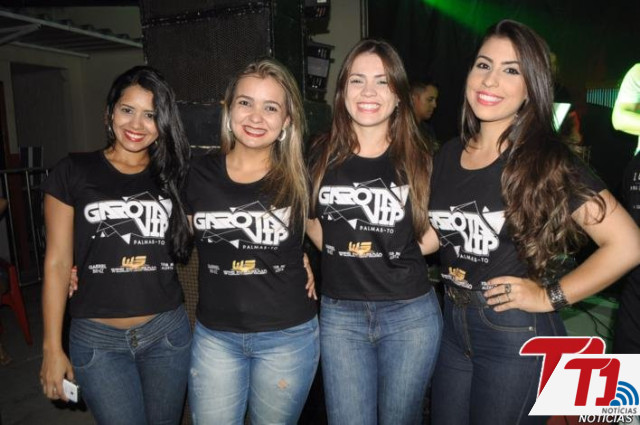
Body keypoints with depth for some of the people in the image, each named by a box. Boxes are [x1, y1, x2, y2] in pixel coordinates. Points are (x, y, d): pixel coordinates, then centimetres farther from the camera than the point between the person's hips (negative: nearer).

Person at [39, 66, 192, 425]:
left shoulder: (173, 176, 5)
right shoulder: (74, 172, -2)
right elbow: (57, 262, -1)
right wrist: (52, 348, -1)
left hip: (168, 333, 2)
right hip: (98, 341, -2)